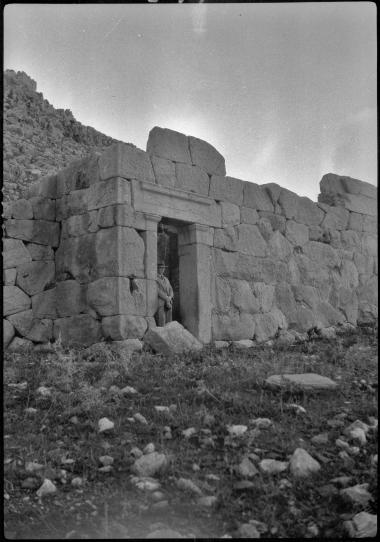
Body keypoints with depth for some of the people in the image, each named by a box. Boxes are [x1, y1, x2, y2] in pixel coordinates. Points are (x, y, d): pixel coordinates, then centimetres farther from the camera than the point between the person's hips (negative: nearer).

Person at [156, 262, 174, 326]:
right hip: (160, 303, -6)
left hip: (168, 303, 6)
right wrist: (167, 298, -16)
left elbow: (170, 291, 12)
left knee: (168, 324, 2)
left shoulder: (166, 279, 22)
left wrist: (170, 297, -10)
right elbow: (158, 291, -12)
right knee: (161, 324, -13)